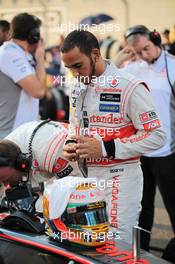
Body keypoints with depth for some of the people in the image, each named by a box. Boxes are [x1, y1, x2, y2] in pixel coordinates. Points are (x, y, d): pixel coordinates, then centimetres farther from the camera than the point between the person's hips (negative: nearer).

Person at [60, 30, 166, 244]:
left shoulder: (129, 87, -14)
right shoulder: (78, 87, 10)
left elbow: (156, 136, -15)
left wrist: (105, 149, -20)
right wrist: (71, 147, 2)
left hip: (118, 179, -7)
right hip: (86, 177, 7)